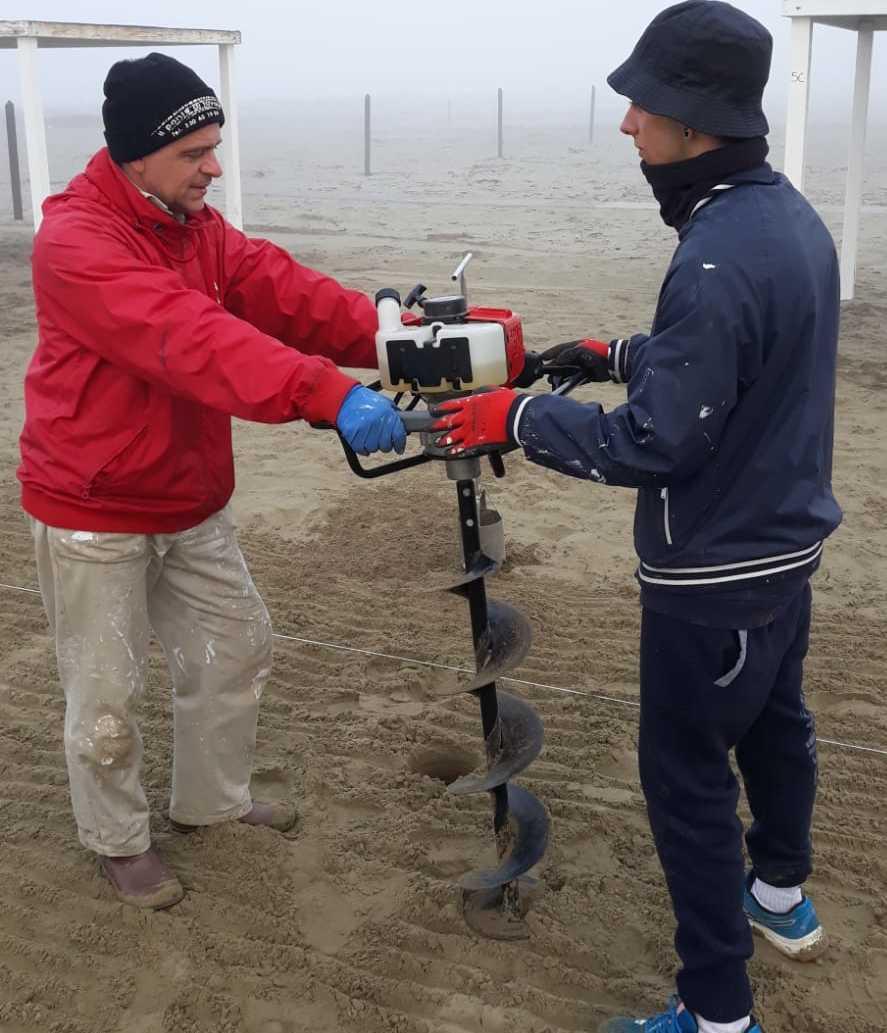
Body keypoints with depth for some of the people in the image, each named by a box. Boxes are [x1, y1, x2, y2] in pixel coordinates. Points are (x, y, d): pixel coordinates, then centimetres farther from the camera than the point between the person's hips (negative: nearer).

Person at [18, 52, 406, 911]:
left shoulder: (195, 226, 3)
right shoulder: (76, 242, -25)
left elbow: (279, 290, -10)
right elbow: (192, 340, -39)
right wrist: (327, 395, -49)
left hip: (191, 504, 8)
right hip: (93, 513, -8)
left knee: (237, 647, 17)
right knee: (107, 694, 6)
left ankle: (212, 800, 38)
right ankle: (118, 839, 29)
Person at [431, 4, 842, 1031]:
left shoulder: (717, 261, -29)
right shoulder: (789, 215, 2)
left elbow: (652, 442, -26)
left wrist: (517, 418, -17)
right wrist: (619, 354, 12)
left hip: (715, 576, -10)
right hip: (787, 542, 10)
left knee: (686, 773, 3)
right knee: (774, 718, 26)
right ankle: (781, 898, 51)